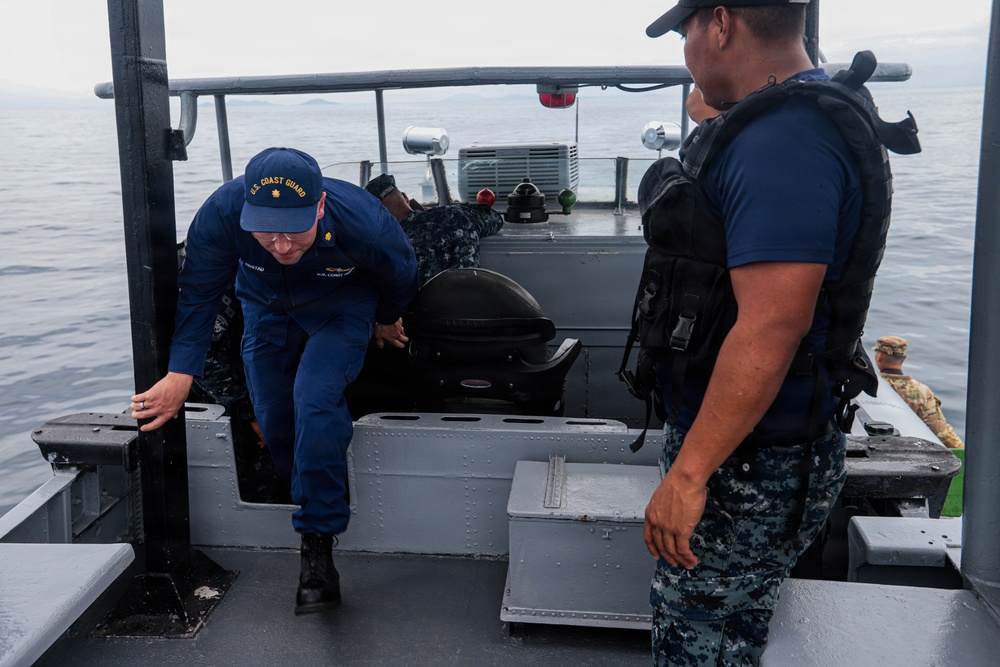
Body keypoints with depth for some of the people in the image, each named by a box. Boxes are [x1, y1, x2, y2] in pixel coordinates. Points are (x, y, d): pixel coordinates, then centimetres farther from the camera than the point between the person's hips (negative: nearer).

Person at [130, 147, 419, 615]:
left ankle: (317, 545, -13)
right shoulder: (221, 213, -35)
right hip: (267, 307, 3)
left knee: (315, 400, -25)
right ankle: (304, 496, 38)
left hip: (341, 308, -3)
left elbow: (401, 275, -13)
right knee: (274, 419, 5)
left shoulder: (362, 222, -38)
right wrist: (181, 373, -27)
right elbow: (198, 292, -18)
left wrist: (386, 320, 7)